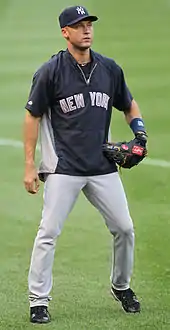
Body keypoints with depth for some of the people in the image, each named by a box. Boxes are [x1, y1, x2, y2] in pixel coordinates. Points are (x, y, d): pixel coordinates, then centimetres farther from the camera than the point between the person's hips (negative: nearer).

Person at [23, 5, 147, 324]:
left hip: (103, 167, 4)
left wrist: (140, 133, 1)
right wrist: (29, 166, -6)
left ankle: (121, 286, 29)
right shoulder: (50, 71, -7)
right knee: (49, 232, -8)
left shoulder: (110, 69, 6)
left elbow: (129, 105, 21)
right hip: (63, 168, -4)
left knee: (124, 228, 6)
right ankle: (38, 301, 0)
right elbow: (32, 116, -2)